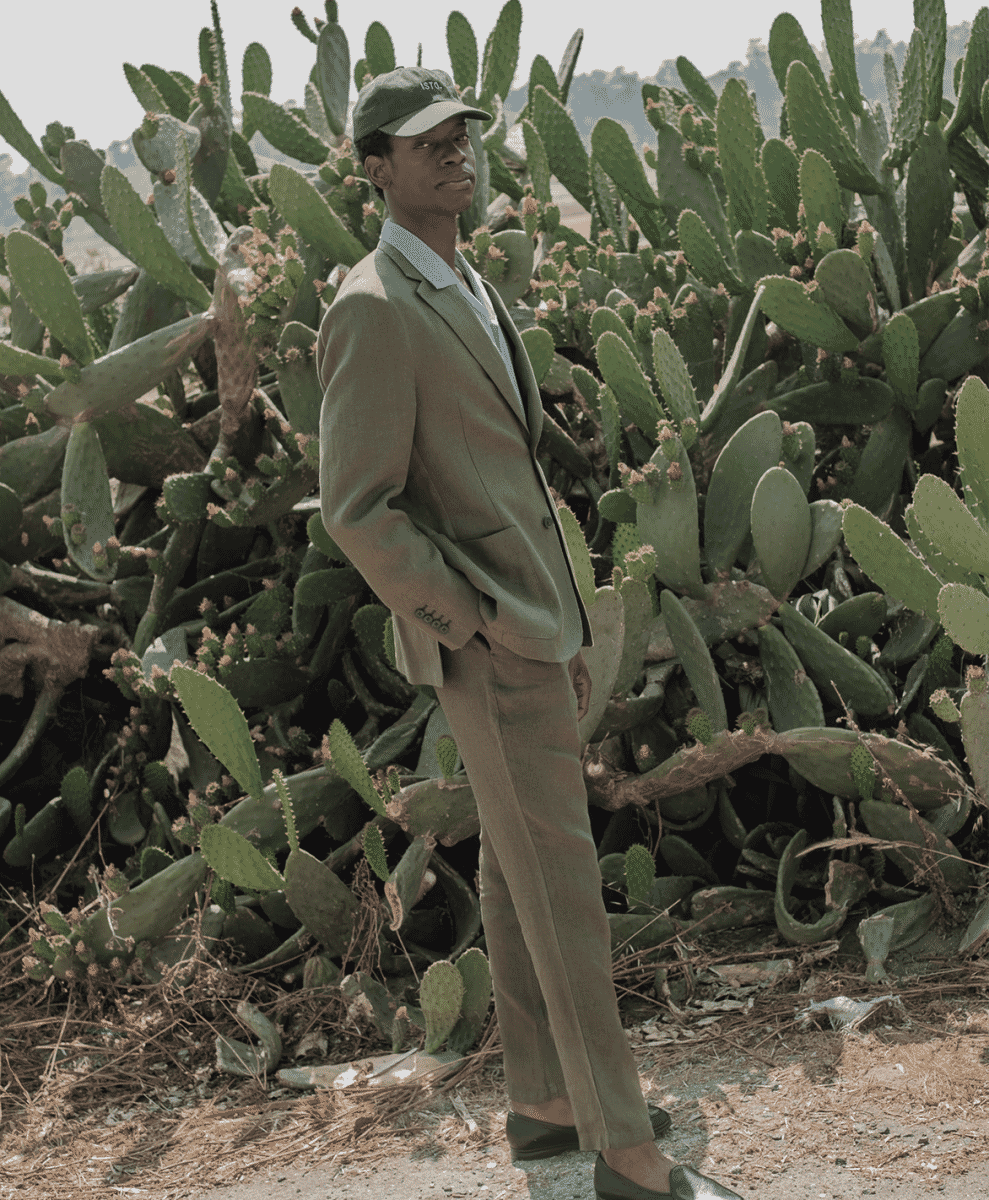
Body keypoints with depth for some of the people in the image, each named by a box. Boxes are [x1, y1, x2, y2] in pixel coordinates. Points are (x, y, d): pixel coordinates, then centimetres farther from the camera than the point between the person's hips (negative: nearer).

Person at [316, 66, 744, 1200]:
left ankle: (543, 1101, 26)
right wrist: (482, 632, -18)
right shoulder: (373, 312, -16)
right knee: (561, 882, -5)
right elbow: (356, 510, -20)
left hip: (533, 622, 9)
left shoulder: (472, 292, 14)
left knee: (514, 872, 16)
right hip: (484, 640, -9)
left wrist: (567, 633, 17)